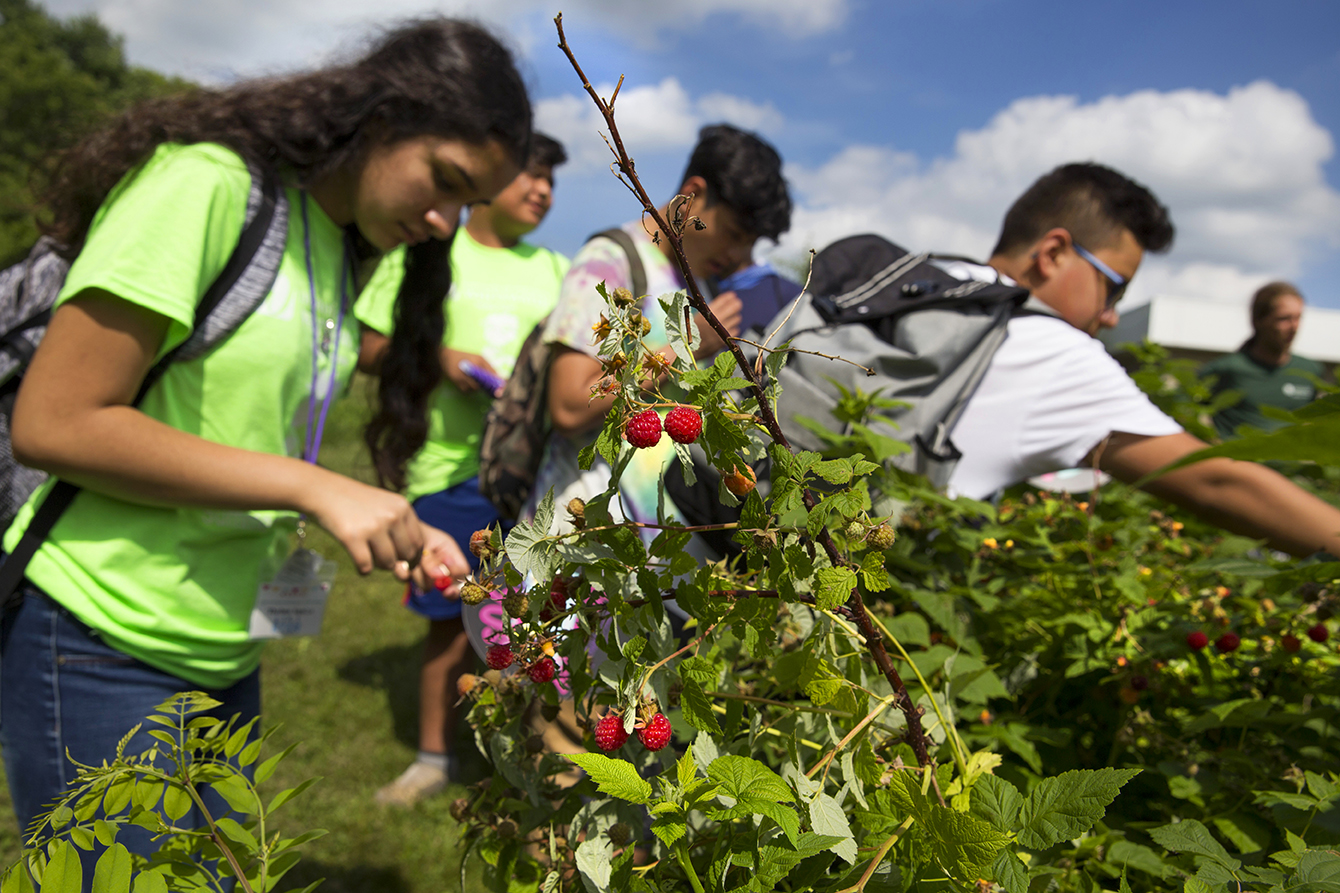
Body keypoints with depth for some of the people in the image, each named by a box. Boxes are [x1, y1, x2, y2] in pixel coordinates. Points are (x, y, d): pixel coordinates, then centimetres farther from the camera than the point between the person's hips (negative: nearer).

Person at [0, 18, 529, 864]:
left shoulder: (343, 246, 8)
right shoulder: (206, 184, -16)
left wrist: (387, 525, -4)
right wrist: (316, 488, -22)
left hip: (226, 655, 8)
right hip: (103, 649, -7)